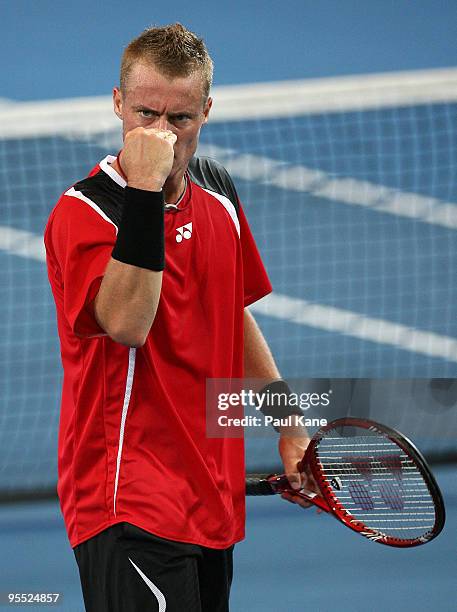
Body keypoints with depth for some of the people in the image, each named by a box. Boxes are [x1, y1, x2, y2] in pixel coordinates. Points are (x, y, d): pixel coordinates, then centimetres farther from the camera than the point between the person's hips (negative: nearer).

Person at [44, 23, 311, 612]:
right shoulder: (83, 210, -13)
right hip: (131, 502, -8)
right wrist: (144, 190, -33)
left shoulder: (216, 190, 10)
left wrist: (289, 428, 23)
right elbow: (126, 321, -31)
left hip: (213, 492, 8)